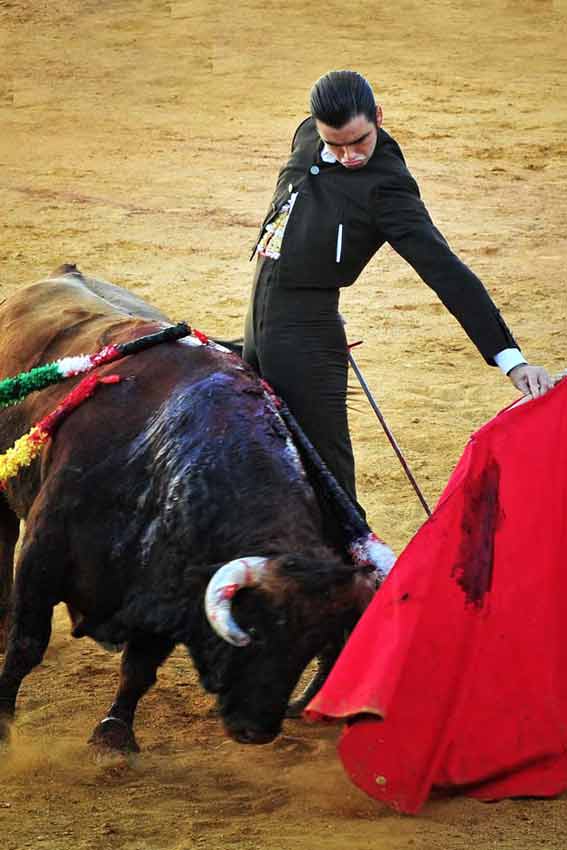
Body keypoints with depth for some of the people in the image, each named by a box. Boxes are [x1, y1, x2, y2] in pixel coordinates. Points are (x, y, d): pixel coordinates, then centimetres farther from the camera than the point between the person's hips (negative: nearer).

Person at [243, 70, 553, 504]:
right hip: (259, 322, 7)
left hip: (307, 334, -7)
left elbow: (445, 272, -26)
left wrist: (510, 358, -32)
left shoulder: (386, 188, -19)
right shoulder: (307, 136, 2)